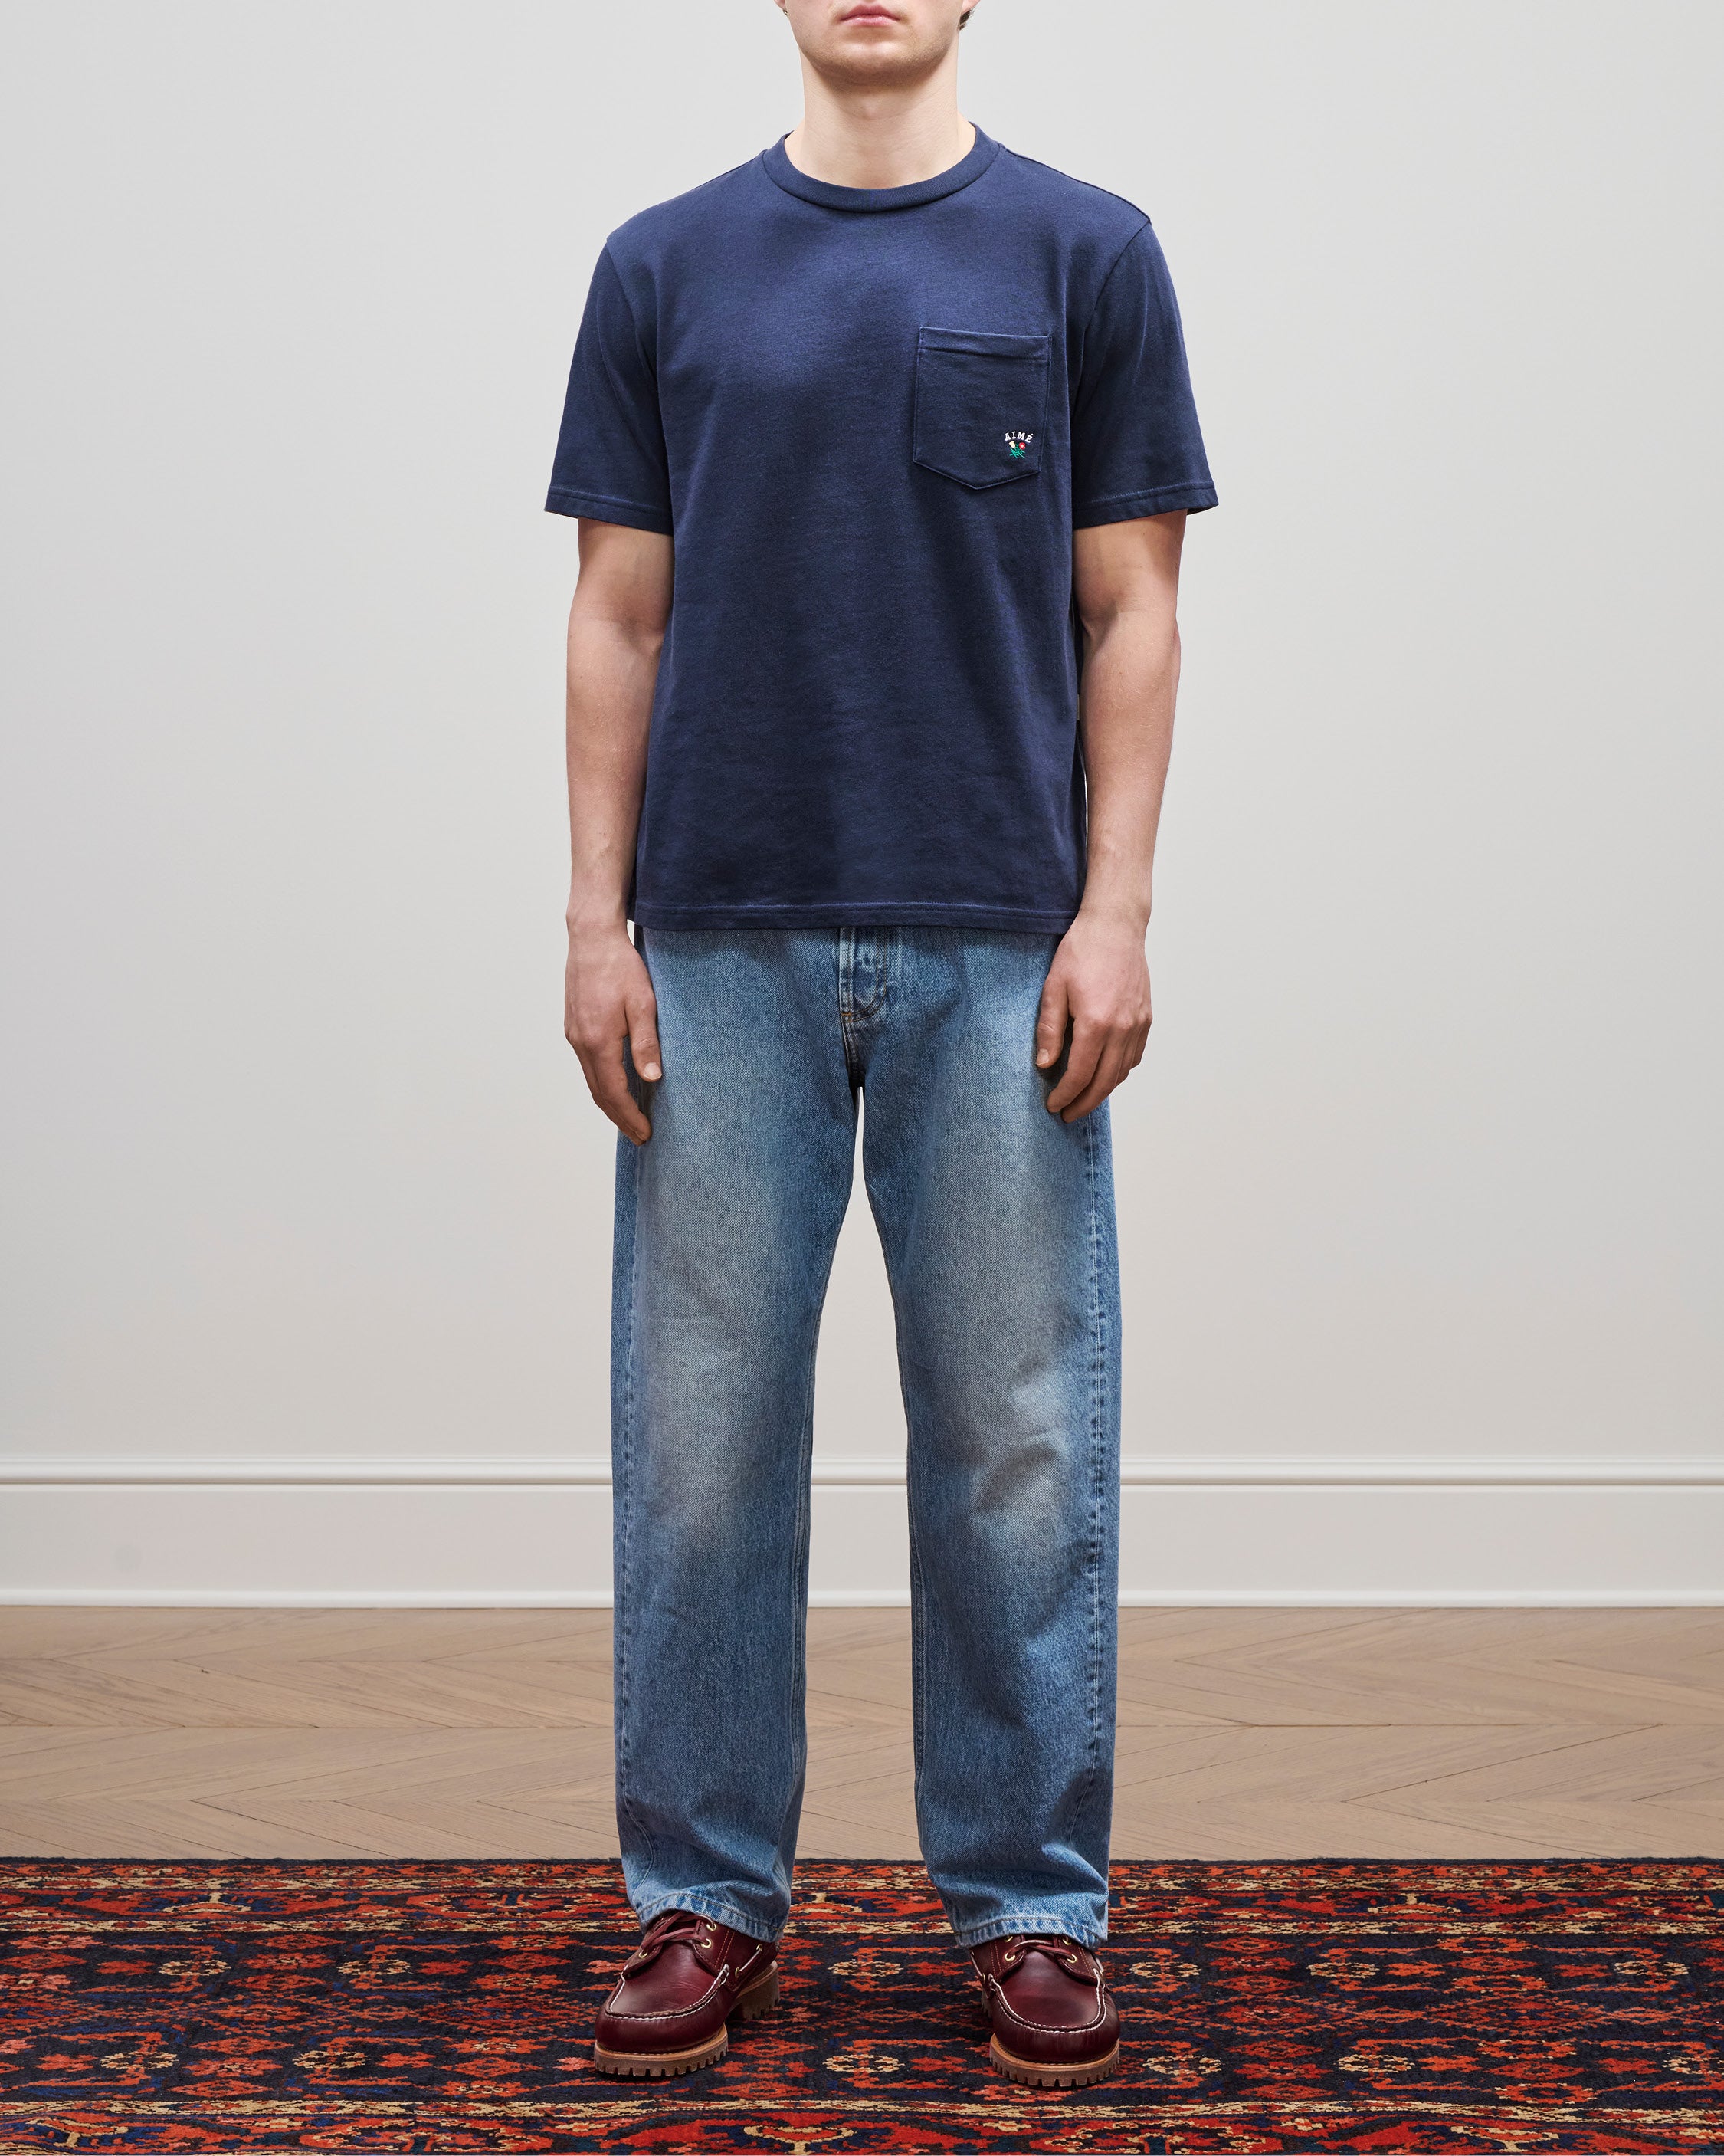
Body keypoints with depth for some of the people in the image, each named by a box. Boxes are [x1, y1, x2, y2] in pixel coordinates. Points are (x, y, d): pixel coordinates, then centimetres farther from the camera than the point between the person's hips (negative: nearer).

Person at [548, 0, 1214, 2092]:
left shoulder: (1085, 253, 4)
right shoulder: (664, 268, 8)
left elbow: (1128, 613, 2)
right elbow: (620, 619, 6)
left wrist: (1115, 913, -7)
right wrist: (595, 923, -2)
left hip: (999, 948, -1)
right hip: (728, 944, 1)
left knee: (1016, 1433, 4)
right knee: (705, 1429, 5)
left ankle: (1032, 1901, 18)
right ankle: (708, 1896, 19)